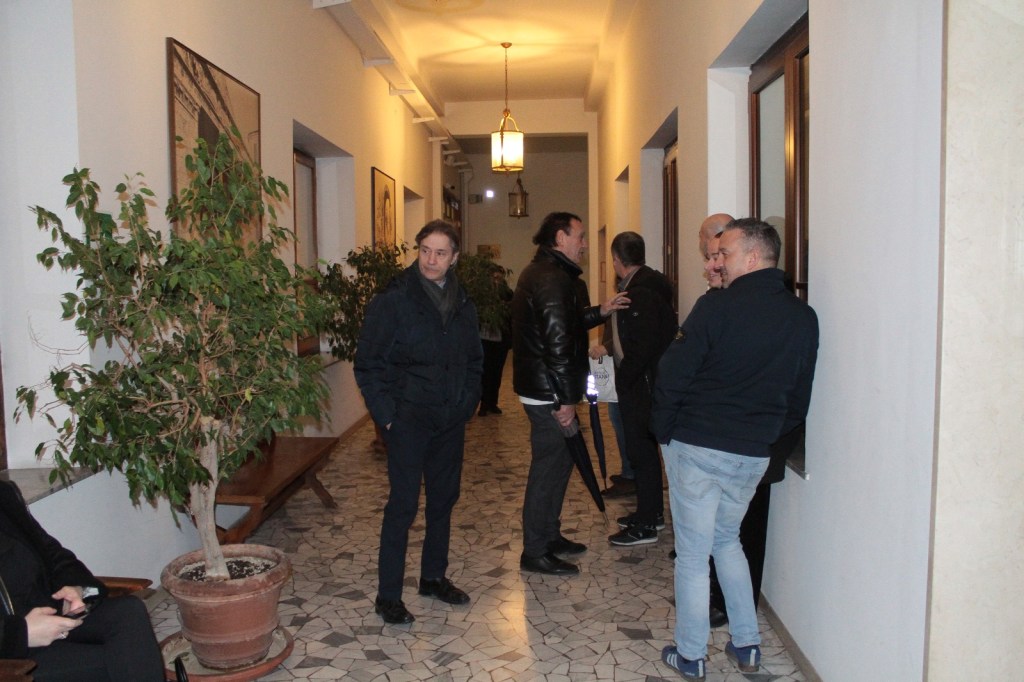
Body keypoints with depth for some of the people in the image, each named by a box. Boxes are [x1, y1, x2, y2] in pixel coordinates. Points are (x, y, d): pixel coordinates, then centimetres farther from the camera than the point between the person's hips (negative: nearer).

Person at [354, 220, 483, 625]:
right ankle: (388, 596, 8)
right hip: (409, 419, -6)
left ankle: (434, 577, 31)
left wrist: (467, 402, 7)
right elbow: (368, 363, -10)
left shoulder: (462, 305, 7)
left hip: (451, 421, 6)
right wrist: (386, 414, -13)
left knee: (443, 499, 14)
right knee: (404, 504, -4)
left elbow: (474, 359, 18)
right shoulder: (393, 300, -10)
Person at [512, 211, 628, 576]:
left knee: (557, 462, 20)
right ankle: (535, 553, 10)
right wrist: (567, 399, -21)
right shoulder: (553, 278, -19)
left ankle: (550, 536, 33)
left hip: (538, 386, 11)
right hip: (548, 392, -11)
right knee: (550, 467, -1)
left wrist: (600, 311, 13)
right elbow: (557, 340, -24)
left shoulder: (539, 272, 15)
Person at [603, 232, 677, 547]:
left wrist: (623, 379, -16)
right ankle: (652, 512, 31)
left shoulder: (641, 292, -20)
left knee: (641, 450, -1)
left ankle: (646, 525, 9)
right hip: (641, 382, 10)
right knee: (645, 448, 18)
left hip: (641, 382, -10)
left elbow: (644, 347, -23)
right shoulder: (647, 284, 10)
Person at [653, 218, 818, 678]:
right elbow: (800, 397, 9)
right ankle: (747, 644, 28)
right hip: (754, 455, 6)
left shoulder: (716, 306, -15)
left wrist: (663, 432, 1)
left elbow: (672, 374, -13)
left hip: (696, 448, -5)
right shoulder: (803, 318, 2)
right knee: (727, 540, 25)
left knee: (692, 553, 8)